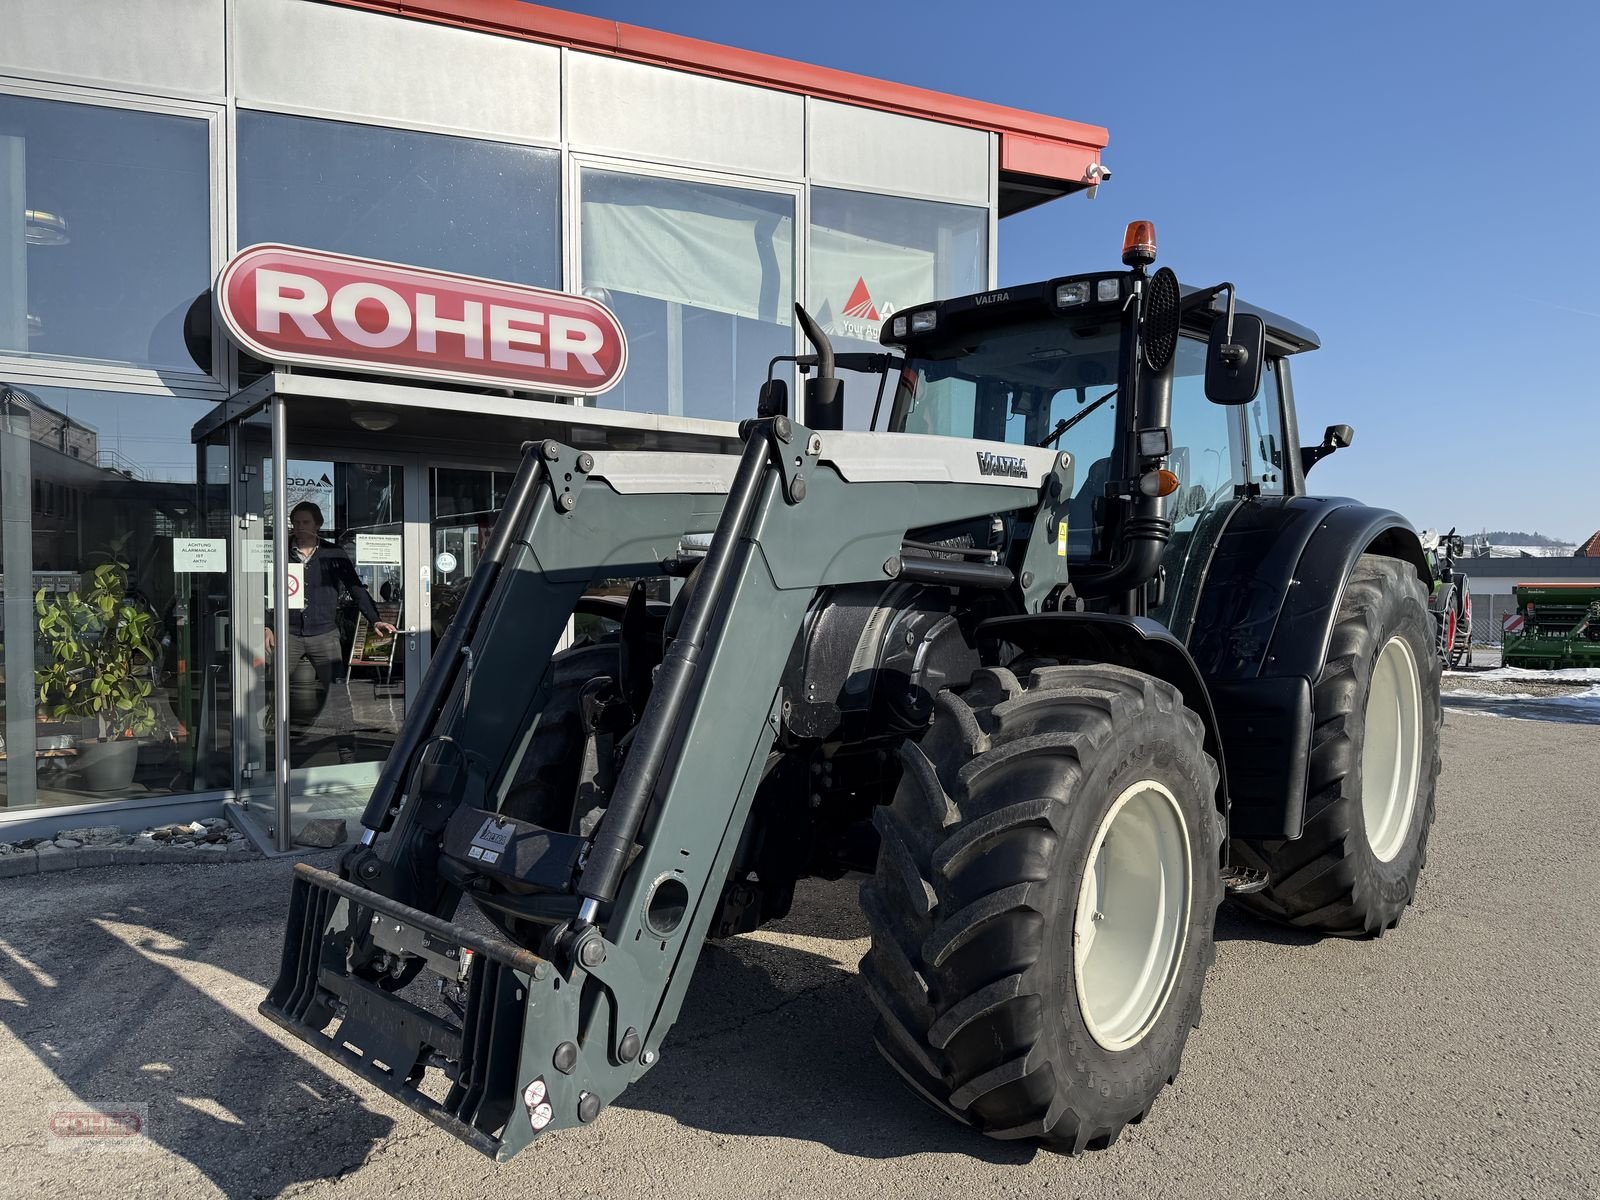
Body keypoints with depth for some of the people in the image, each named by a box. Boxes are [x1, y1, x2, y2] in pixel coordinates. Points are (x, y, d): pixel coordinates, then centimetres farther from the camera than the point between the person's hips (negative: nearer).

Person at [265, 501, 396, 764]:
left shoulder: (334, 553, 4)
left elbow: (356, 588, 5)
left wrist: (375, 620, -4)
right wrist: (267, 626, 0)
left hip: (324, 634, -1)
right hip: (289, 634, 1)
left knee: (337, 693, -4)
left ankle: (348, 753, 2)